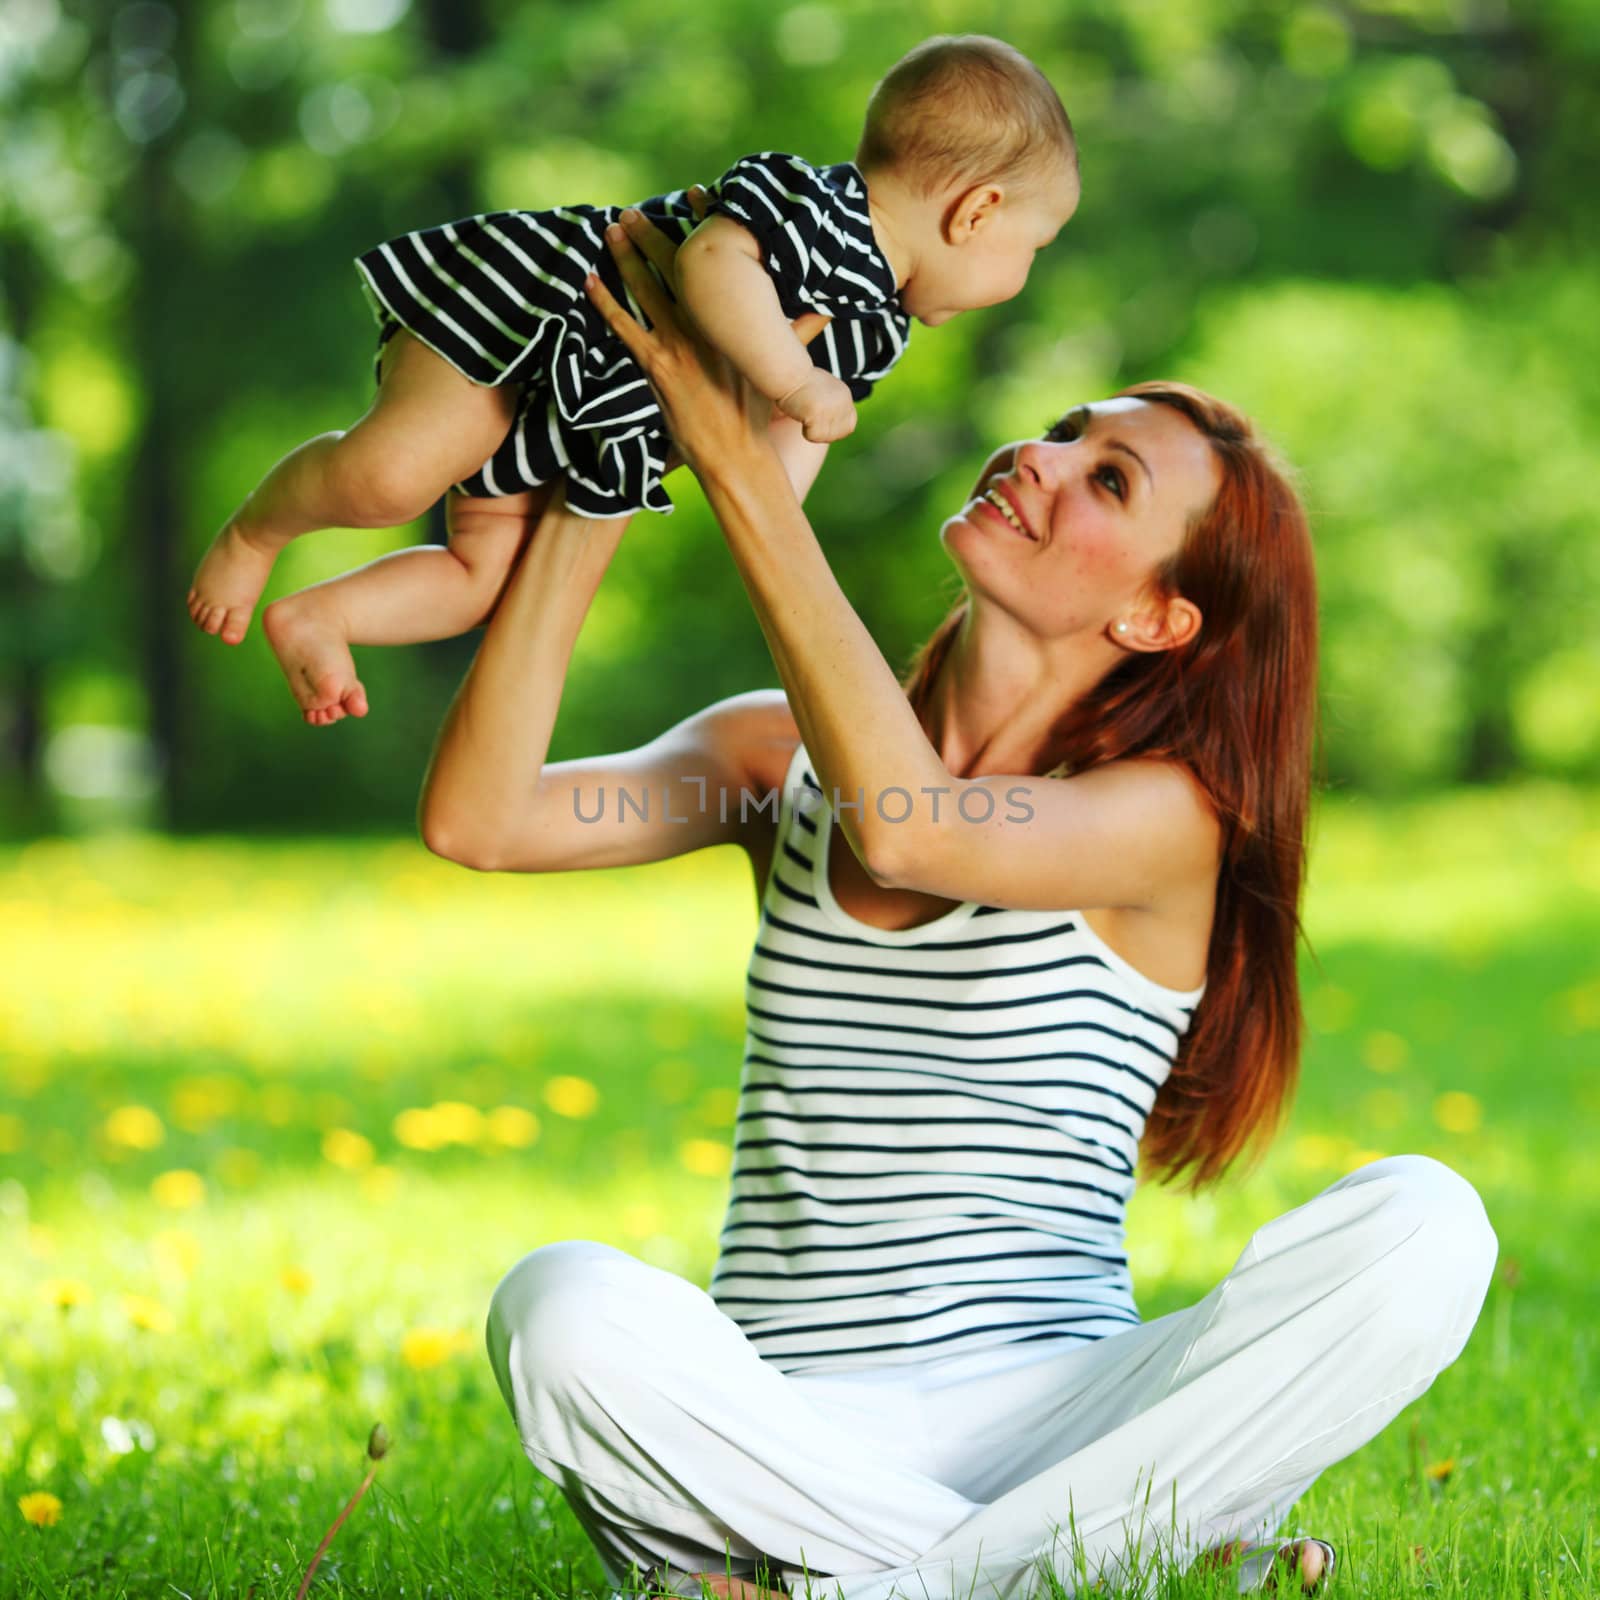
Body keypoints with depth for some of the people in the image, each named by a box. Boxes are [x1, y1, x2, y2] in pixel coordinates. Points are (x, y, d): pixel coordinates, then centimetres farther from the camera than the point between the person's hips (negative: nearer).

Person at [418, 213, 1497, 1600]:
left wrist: (740, 463, -20)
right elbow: (478, 819, -4)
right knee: (567, 1308, -33)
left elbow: (909, 826, -22)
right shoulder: (780, 756, 10)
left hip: (1049, 1418, -1)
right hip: (786, 1434, 1)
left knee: (1417, 1225, -28)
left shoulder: (1167, 816, -2)